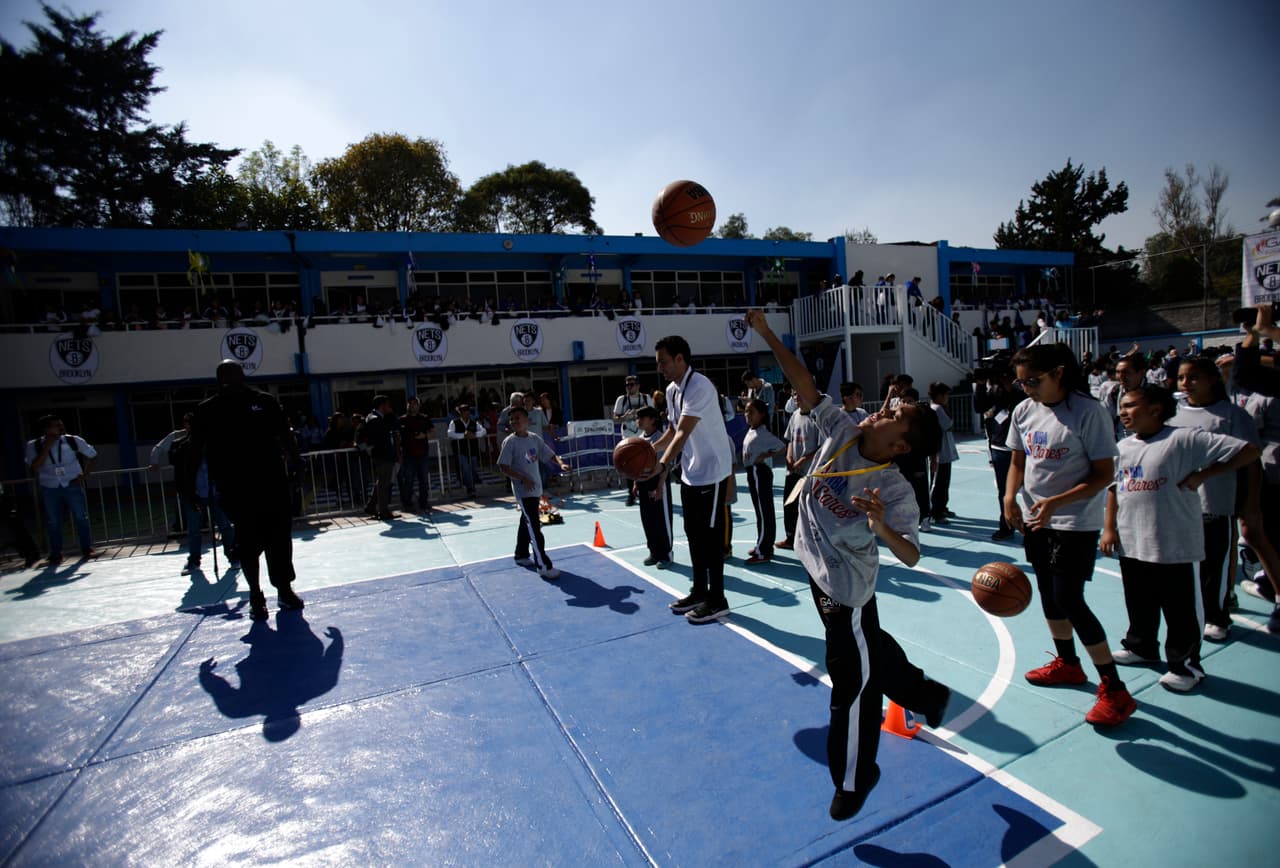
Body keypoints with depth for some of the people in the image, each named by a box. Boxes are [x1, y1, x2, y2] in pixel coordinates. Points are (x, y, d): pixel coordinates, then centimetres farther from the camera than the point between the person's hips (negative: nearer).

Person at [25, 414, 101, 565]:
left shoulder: (73, 441, -5)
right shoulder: (34, 445, -5)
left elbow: (92, 455, 7)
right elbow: (35, 467, -16)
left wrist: (85, 475, 0)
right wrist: (47, 447, -20)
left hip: (73, 485, 0)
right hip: (49, 488, 0)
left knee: (81, 518, 2)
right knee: (53, 522, 5)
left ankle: (87, 549, 13)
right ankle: (55, 554, 16)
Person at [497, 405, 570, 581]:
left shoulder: (535, 438, 3)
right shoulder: (510, 442, -12)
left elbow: (551, 454, 7)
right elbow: (502, 468, -14)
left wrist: (561, 463, -15)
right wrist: (523, 479, -23)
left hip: (536, 489, 6)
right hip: (522, 490, -6)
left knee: (527, 523, 20)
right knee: (534, 528, -10)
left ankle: (521, 555, 38)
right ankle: (544, 566, -7)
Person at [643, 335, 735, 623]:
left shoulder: (699, 386, -22)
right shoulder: (672, 390, 6)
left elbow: (684, 432, -31)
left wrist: (662, 465, -40)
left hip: (711, 471, -9)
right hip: (690, 472, 9)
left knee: (710, 535, -1)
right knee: (693, 533, 15)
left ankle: (716, 600, 11)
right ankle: (699, 591, 28)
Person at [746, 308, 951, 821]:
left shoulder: (896, 490, -24)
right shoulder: (841, 431, -11)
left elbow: (910, 556, -28)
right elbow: (805, 387, -13)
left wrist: (881, 527, -48)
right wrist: (767, 335, -16)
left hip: (847, 590, -7)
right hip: (820, 572, 7)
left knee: (852, 682, 7)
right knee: (872, 650, 29)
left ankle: (853, 780, 30)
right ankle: (924, 693, 57)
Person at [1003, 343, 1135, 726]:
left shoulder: (1088, 412, -16)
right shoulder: (1024, 410, 1)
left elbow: (1104, 474, -15)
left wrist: (1056, 502, -26)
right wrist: (1010, 496, -9)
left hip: (1075, 524, -6)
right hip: (1036, 520, 6)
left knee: (1070, 600, -8)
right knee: (1049, 594, 17)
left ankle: (1114, 690, 8)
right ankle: (1067, 663, 37)